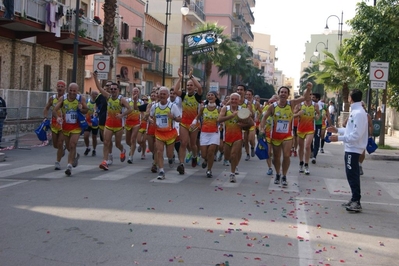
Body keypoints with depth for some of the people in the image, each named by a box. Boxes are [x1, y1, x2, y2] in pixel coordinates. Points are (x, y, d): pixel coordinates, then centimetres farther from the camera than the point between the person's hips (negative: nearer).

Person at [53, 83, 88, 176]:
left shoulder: (81, 98, -10)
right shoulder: (63, 98, -9)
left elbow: (86, 110, 2)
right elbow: (54, 110, -15)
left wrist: (81, 109, -22)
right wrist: (58, 117, -36)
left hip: (76, 126, -3)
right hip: (65, 125, 3)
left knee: (72, 146, -16)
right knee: (69, 147, 18)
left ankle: (69, 166, -12)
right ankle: (75, 155, 50)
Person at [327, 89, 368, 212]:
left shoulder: (358, 113, -19)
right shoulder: (355, 111, 12)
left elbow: (356, 134, -24)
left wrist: (339, 138, -21)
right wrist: (338, 130, 18)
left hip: (353, 149, -10)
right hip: (351, 148, 10)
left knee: (352, 175, -7)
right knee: (352, 174, 15)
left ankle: (356, 202, -4)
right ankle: (354, 200, 22)